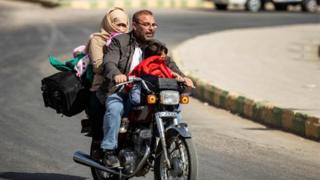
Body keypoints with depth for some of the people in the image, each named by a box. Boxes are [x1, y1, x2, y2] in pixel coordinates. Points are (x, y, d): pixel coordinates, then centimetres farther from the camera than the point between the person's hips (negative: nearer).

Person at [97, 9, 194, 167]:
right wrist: (116, 74, -39)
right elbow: (109, 62, -15)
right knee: (114, 108, -36)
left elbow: (168, 64, 5)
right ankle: (109, 150, -28)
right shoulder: (119, 42, 0)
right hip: (119, 91, -5)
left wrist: (181, 77, -17)